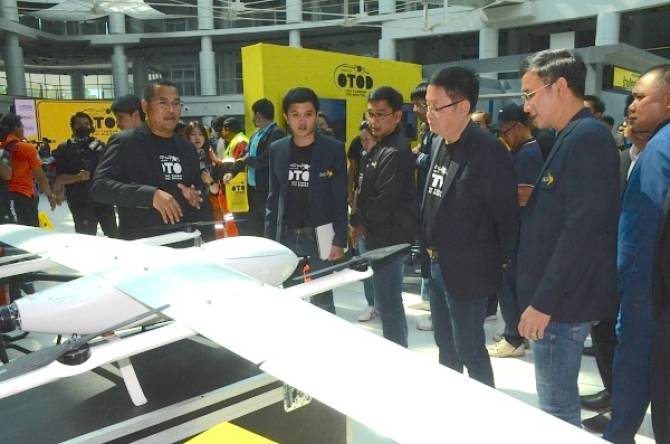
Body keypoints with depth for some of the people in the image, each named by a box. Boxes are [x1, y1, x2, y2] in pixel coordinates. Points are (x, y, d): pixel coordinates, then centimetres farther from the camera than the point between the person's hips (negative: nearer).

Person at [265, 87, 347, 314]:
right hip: (286, 236, 4)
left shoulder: (334, 149, -5)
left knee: (321, 300, 1)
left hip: (318, 236, -3)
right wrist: (269, 238, 6)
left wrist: (339, 241, -10)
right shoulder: (276, 149, 6)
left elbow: (340, 200, -5)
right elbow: (273, 197, 10)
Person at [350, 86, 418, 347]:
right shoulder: (380, 148, 14)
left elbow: (384, 201, -22)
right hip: (382, 236, 10)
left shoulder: (396, 153, -18)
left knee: (387, 305, -2)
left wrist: (358, 224, -7)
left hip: (390, 238, -10)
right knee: (389, 303, 18)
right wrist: (360, 222, 4)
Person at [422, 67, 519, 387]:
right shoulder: (439, 143, 5)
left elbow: (506, 214, -15)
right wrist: (429, 250, 8)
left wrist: (498, 261, -6)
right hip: (436, 264, 8)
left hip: (467, 269, -8)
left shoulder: (488, 150, -19)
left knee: (469, 350, 5)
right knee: (445, 345, 20)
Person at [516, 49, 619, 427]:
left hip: (563, 302, -9)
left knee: (557, 409, 3)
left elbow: (582, 232, -24)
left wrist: (544, 302, -21)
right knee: (560, 403, 20)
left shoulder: (588, 138, -17)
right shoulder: (573, 139, 14)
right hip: (557, 298, 10)